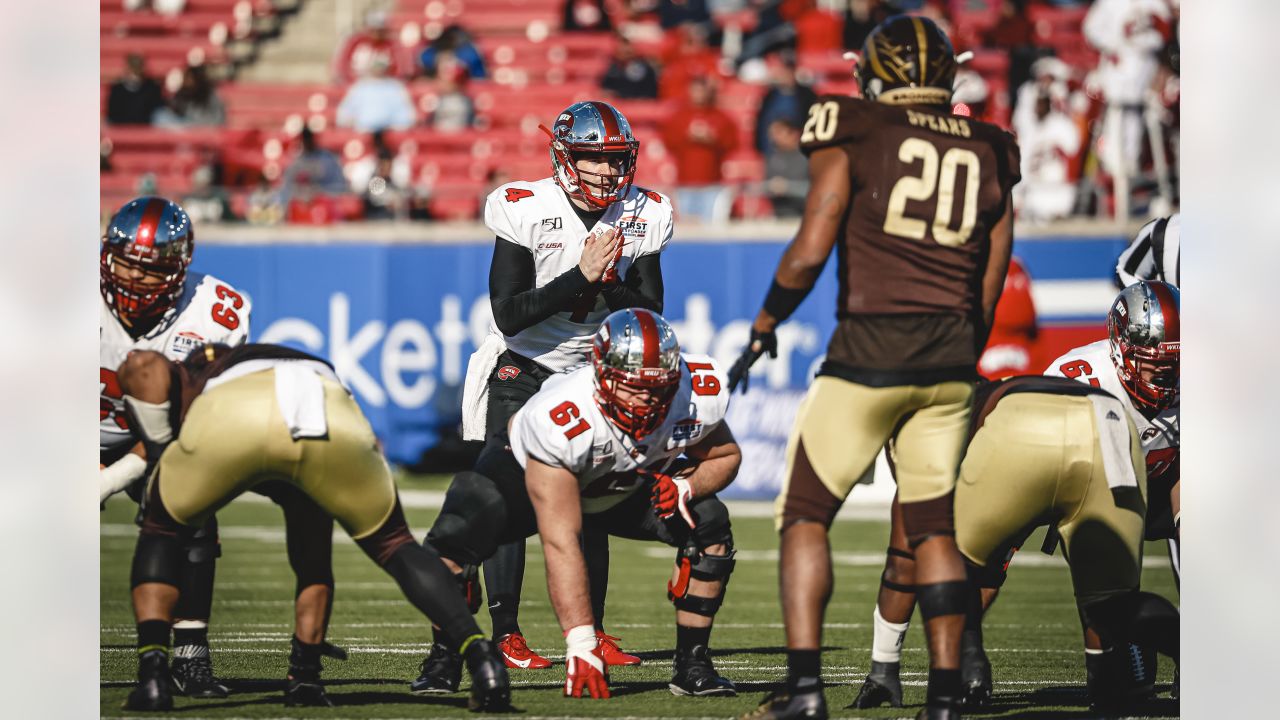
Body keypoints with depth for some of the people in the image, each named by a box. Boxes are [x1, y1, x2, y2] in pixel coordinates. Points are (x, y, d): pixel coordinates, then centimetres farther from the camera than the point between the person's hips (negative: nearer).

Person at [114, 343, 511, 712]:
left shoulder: (189, 374, 42)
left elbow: (144, 366, 14)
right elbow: (314, 559, 49)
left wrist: (164, 448, 28)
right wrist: (306, 671, 55)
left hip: (230, 413, -2)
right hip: (332, 422, 2)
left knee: (161, 532, 27)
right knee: (392, 544, 26)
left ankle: (152, 677, 10)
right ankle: (480, 656, 6)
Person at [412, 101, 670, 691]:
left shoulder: (642, 217, -7)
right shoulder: (526, 211, -18)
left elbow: (650, 316, -6)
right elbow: (509, 315, -22)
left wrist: (610, 281, -24)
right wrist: (581, 276, -29)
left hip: (590, 371, 4)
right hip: (521, 370, -4)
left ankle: (591, 633, 12)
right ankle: (505, 635, -14)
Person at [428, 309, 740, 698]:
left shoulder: (698, 397, -30)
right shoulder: (560, 421, -43)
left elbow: (726, 455, -5)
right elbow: (560, 543, -42)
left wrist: (686, 487, -29)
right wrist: (581, 643, -45)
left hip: (624, 487, 4)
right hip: (526, 474, -4)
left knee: (709, 525, -19)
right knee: (456, 535, -29)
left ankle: (691, 664, -5)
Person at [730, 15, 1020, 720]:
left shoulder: (852, 136, -2)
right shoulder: (987, 153, 11)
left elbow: (810, 249, -10)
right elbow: (990, 290, 13)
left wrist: (763, 327, 3)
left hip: (870, 345, -4)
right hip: (951, 358, 4)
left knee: (806, 512, 6)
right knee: (933, 525, 13)